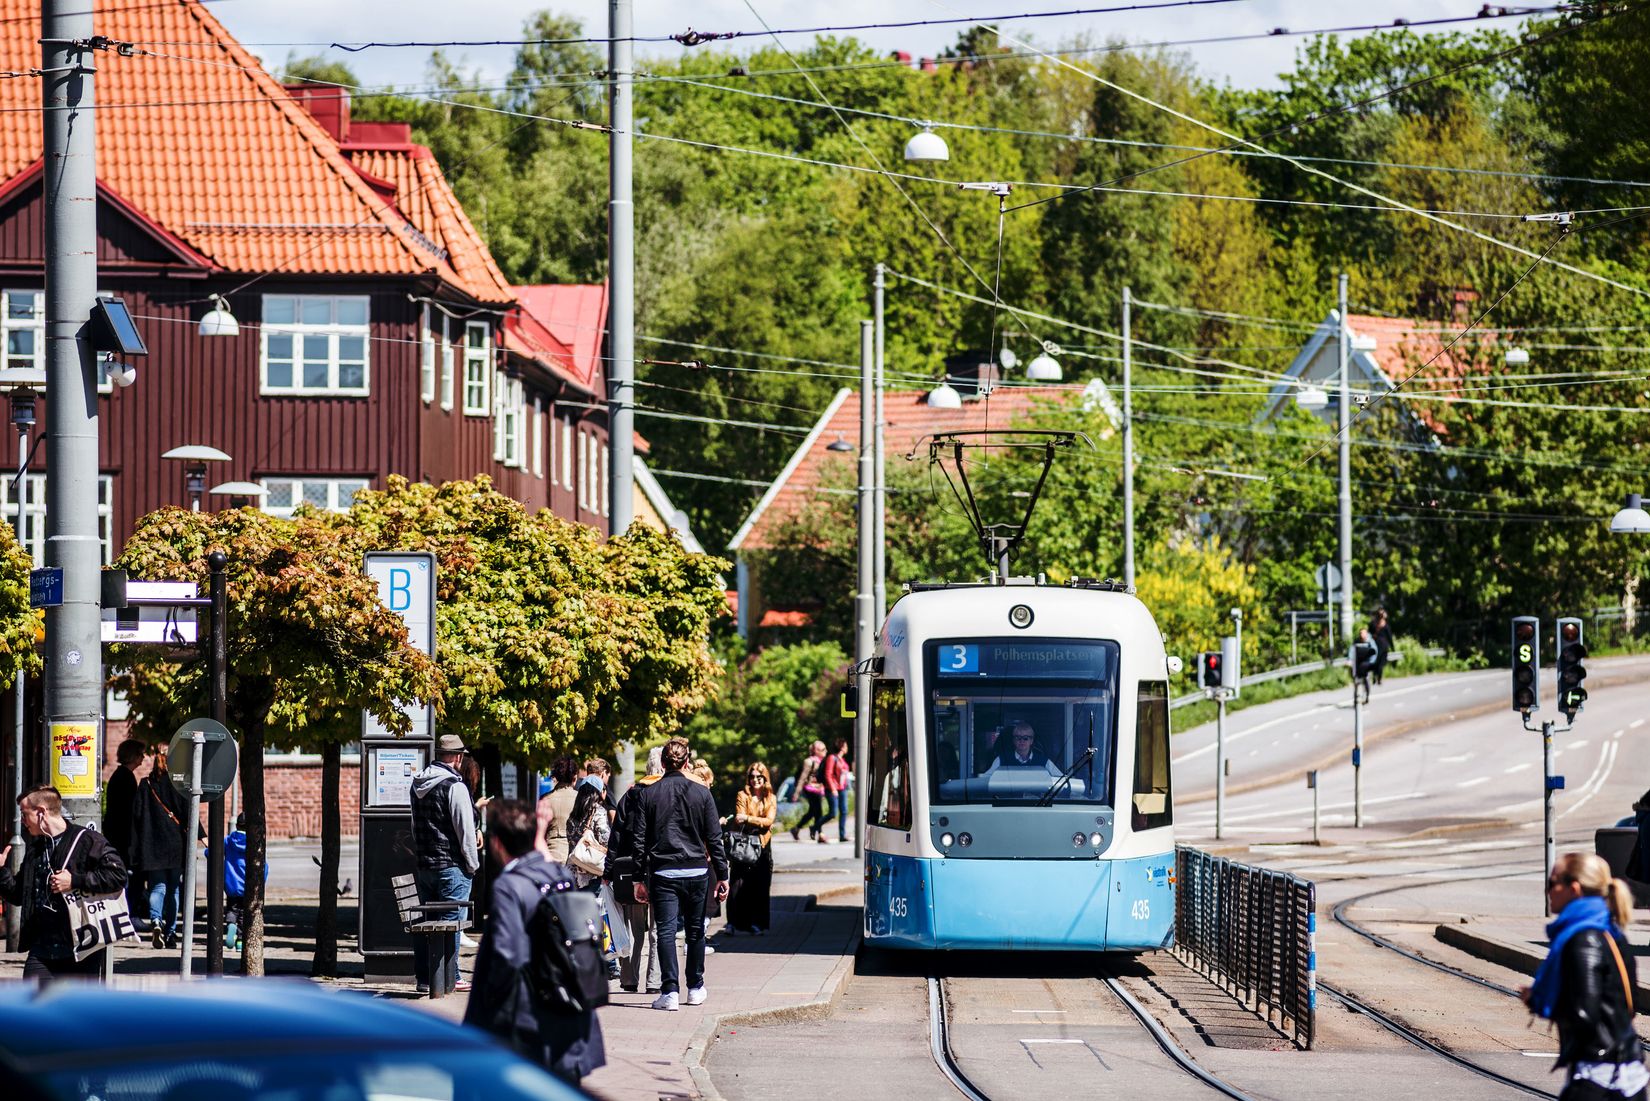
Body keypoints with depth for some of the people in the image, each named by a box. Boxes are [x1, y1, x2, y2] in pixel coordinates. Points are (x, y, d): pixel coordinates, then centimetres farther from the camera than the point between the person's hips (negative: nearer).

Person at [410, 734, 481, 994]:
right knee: (450, 921, -2)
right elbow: (465, 829, -14)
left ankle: (423, 977, 15)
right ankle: (449, 978, -1)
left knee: (426, 922, 12)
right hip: (450, 865, -7)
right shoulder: (454, 787, -14)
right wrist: (472, 864, -4)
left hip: (422, 864, 7)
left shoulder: (418, 785, 10)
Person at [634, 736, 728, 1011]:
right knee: (695, 931, 15)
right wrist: (722, 876, 6)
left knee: (666, 931, -2)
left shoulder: (648, 795, -1)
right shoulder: (702, 793, 0)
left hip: (662, 874, -1)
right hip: (697, 872, 1)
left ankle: (670, 991, -11)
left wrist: (640, 879, 5)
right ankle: (695, 987, 24)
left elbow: (640, 841, 0)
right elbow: (714, 839, 1)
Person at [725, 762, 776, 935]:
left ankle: (756, 923, 10)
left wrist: (748, 819, -15)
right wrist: (759, 822, -20)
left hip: (763, 847, 3)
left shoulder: (771, 799, 9)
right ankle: (733, 923, -4)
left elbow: (769, 821, -5)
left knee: (760, 887, 2)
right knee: (737, 886, -8)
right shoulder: (743, 796, 1)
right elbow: (739, 821, -8)